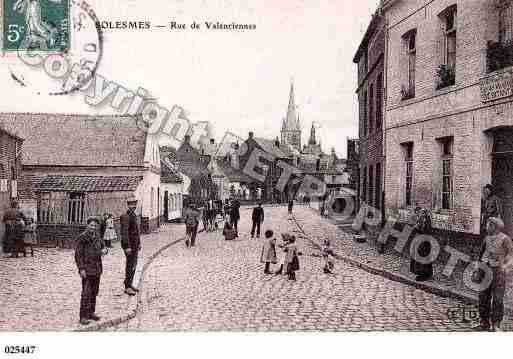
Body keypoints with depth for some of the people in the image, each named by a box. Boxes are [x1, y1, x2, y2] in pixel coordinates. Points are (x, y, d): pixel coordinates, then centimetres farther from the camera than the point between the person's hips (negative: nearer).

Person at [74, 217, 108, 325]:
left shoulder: (97, 236, 8)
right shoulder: (82, 237, -11)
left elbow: (102, 246, 22)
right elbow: (78, 254, -12)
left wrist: (104, 250, -3)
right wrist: (81, 268, -17)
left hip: (97, 269, 7)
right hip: (87, 270, -7)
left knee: (94, 292, 14)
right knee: (86, 293, -6)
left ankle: (91, 312, 26)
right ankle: (83, 316, 1)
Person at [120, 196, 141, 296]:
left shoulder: (135, 216, 13)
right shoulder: (125, 217, -16)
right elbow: (124, 233, -21)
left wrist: (139, 243, 20)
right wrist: (127, 247, -25)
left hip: (135, 244, 9)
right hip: (129, 244, -9)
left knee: (133, 265, 14)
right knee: (130, 265, -7)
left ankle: (129, 284, 23)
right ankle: (127, 287, -1)